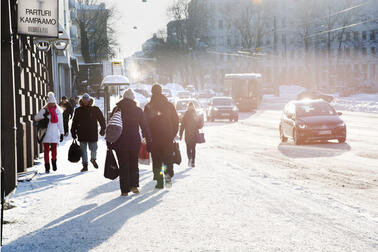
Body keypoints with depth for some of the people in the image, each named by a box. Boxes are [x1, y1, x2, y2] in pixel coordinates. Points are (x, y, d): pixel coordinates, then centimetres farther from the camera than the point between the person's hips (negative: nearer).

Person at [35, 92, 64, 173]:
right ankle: (47, 167, 3)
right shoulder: (44, 110, 0)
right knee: (46, 150, -1)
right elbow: (36, 118, -7)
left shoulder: (58, 111, 8)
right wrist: (43, 115, -24)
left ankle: (54, 163, 22)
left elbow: (60, 123, 11)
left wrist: (61, 134, 8)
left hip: (55, 134, 2)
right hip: (46, 133, -2)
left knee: (54, 149, 1)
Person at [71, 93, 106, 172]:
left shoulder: (95, 109, 2)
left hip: (93, 134, -1)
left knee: (93, 149, 3)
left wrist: (103, 129, 3)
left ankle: (93, 159, 33)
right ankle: (85, 165, 9)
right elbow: (74, 122, 11)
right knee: (83, 150, 2)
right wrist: (73, 132, 7)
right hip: (82, 134, 1)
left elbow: (101, 119, 8)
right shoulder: (78, 110, 6)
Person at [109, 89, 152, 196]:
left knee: (123, 166, 3)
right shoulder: (138, 110, 2)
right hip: (135, 142, 1)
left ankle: (125, 190, 0)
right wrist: (148, 142, 8)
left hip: (120, 143, -1)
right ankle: (134, 185, 7)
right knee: (134, 164, 16)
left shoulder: (117, 110, -1)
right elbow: (145, 127, 3)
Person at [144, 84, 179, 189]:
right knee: (168, 157, 9)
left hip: (154, 137, -1)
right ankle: (168, 174, -13)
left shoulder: (148, 107, -2)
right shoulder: (169, 105, 3)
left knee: (156, 159, 5)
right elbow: (176, 121, 4)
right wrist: (173, 135, 12)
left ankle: (159, 181, 2)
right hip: (168, 137, 1)